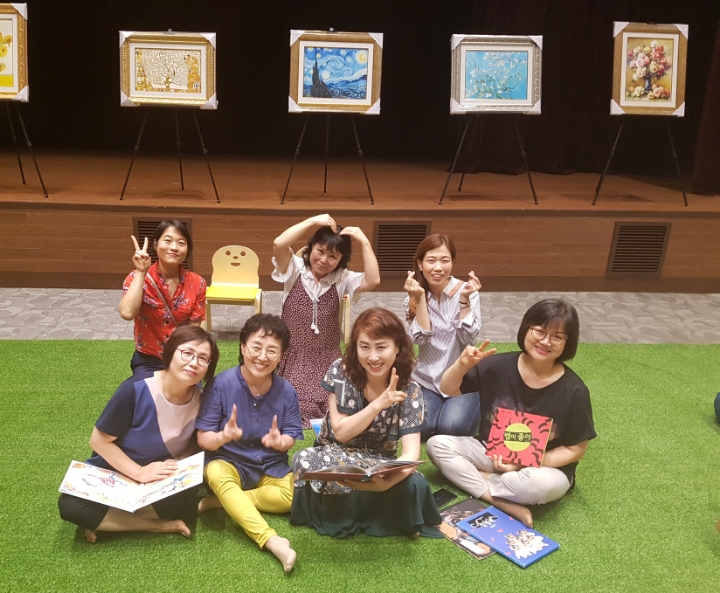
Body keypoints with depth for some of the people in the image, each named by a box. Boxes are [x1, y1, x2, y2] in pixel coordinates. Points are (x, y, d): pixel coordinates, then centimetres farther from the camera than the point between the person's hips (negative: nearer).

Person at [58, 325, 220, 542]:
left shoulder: (201, 400, -15)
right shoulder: (135, 389, -27)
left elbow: (195, 441, 3)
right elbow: (99, 441, -17)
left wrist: (180, 464, -19)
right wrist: (139, 472, -24)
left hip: (162, 480, 2)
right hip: (112, 473, -1)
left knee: (185, 500, -31)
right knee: (71, 506, -29)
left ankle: (105, 520, -8)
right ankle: (162, 525, -17)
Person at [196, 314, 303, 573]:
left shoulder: (286, 391, -11)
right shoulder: (222, 384, -17)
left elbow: (290, 438, -2)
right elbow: (203, 440, -13)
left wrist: (280, 442, -27)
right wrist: (224, 436, -36)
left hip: (270, 467, 2)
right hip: (229, 462, -2)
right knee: (216, 473, -36)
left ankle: (222, 501, -13)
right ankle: (271, 540, -42)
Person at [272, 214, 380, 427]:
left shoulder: (342, 279, -2)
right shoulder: (295, 270, -5)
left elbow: (373, 281, -19)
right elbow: (278, 245, -23)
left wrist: (364, 242, -17)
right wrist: (313, 221, -21)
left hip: (327, 361, 2)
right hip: (294, 359, -1)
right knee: (298, 411, -14)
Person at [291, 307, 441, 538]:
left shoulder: (409, 390, -14)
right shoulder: (341, 371, -15)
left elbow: (411, 452, -23)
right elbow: (341, 432, -16)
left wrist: (387, 482, -45)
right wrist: (378, 404, -31)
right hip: (335, 459, 2)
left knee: (413, 485, -34)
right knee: (305, 461, -34)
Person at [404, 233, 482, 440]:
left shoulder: (466, 291, -9)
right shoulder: (414, 296, -2)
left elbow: (468, 338, -16)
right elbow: (420, 338, -14)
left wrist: (464, 300, -25)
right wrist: (420, 298, -21)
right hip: (427, 379, 2)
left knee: (452, 428, -23)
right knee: (420, 428, -20)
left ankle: (472, 410, 12)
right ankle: (438, 406, 15)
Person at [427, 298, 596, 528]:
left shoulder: (573, 390, -17)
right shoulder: (499, 365, -13)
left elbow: (575, 450, -10)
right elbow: (448, 390, -3)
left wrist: (526, 463, -21)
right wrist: (462, 365, -25)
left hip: (544, 465, -3)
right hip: (491, 452, 3)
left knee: (545, 485, -37)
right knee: (437, 444, -16)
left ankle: (477, 479, -11)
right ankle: (505, 503, -24)